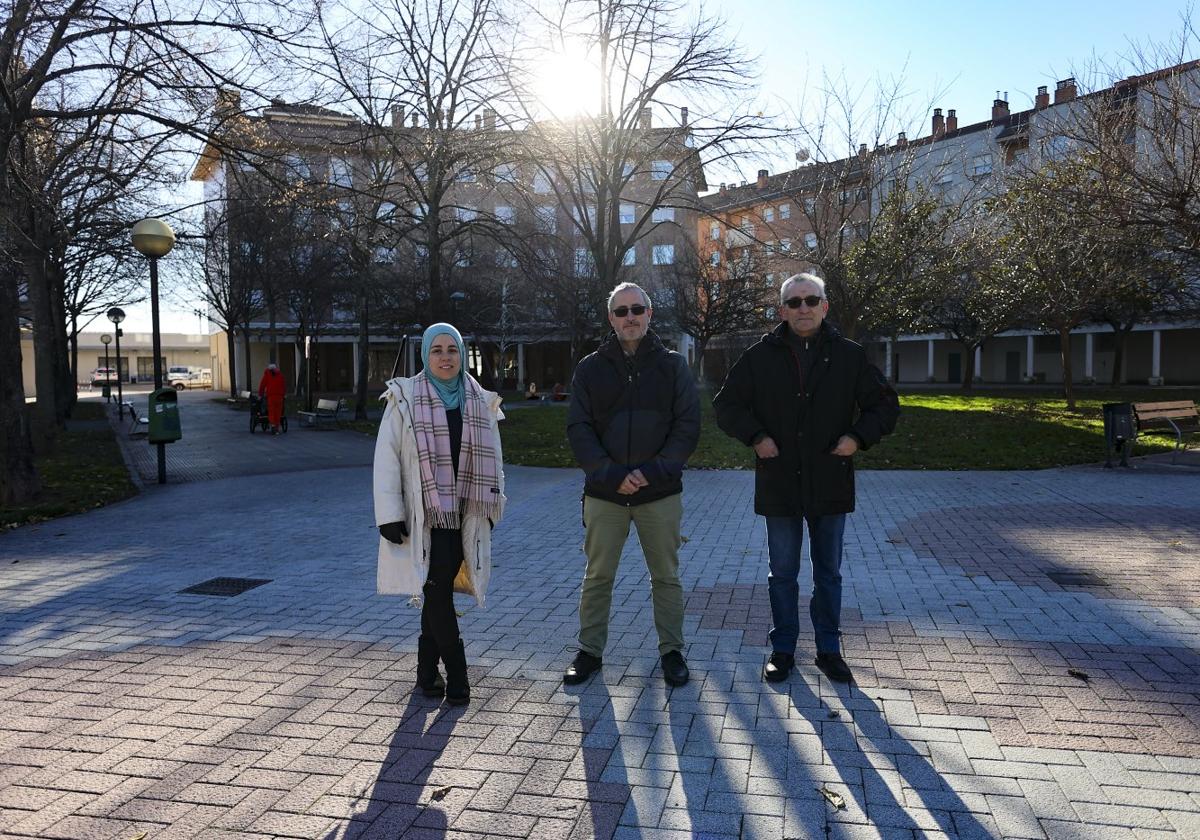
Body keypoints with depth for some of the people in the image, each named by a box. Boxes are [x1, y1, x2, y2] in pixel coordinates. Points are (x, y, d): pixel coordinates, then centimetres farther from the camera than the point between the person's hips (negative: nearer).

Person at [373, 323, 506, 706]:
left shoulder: (481, 402, 8)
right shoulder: (404, 399, -3)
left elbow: (492, 459, 14)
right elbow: (386, 459, -5)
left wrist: (490, 509, 12)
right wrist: (389, 515, -10)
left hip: (462, 516, 3)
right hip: (422, 516, -3)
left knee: (438, 592, 10)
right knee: (436, 591, -6)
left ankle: (428, 672, 24)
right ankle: (457, 675, 4)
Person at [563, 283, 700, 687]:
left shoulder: (672, 365, 3)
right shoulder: (591, 368, 4)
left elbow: (687, 426, -2)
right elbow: (579, 428, -2)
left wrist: (654, 471, -15)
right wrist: (611, 474, -15)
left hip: (660, 493, 0)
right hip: (604, 493, 1)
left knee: (666, 577, 10)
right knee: (597, 577, 9)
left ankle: (672, 650, 25)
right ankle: (590, 651, 23)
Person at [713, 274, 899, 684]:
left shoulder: (849, 356, 1)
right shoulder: (760, 356, -1)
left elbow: (885, 404, 8)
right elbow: (726, 404, 5)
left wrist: (858, 436, -7)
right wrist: (755, 436, -10)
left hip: (831, 484, 1)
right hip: (779, 484, 0)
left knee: (828, 573, 13)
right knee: (782, 573, 10)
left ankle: (829, 649, 28)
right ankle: (782, 650, 24)